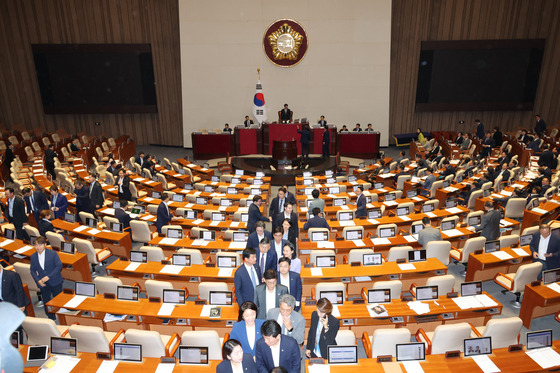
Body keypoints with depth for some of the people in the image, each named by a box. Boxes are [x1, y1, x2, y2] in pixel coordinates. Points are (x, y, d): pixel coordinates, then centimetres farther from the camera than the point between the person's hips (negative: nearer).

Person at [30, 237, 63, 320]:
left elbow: (59, 266, -14)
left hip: (55, 282, -3)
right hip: (43, 284, 3)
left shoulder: (53, 254, -13)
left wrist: (49, 276, -20)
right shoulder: (33, 257, -1)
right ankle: (51, 318, 32)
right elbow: (32, 270, 4)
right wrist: (38, 280, -11)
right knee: (46, 301, 14)